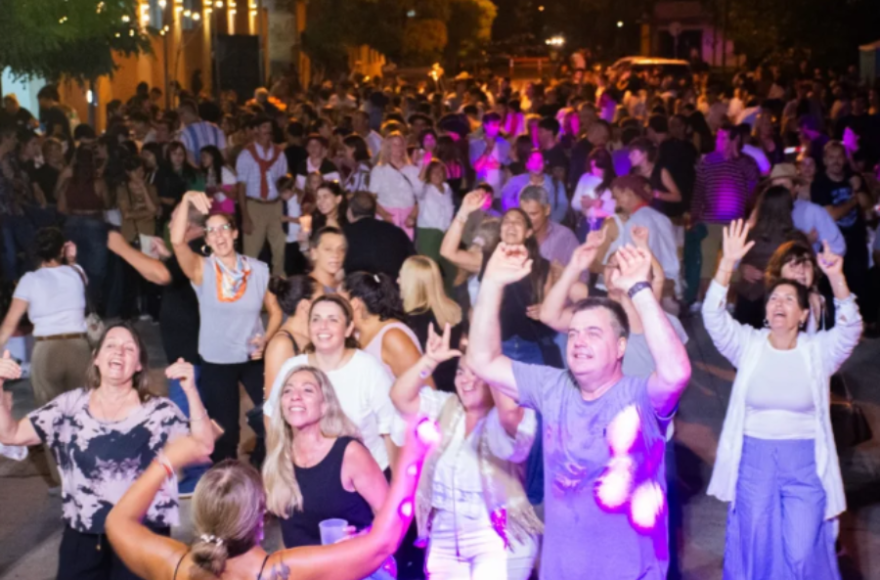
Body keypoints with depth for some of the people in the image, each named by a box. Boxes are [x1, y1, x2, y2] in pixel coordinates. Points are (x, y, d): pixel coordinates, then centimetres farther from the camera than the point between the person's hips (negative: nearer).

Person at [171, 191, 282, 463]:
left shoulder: (258, 269, -5)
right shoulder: (202, 270, -10)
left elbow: (275, 310, 5)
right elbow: (177, 241, -29)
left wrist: (266, 338, -13)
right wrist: (187, 201, -38)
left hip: (254, 358, 2)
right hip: (216, 361, -1)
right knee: (225, 430, 9)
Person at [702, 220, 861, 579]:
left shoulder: (818, 351, -2)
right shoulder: (749, 345, 0)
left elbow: (850, 328, -19)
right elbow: (713, 316, -13)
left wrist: (837, 279, -35)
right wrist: (728, 264, -26)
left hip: (805, 462, -1)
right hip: (754, 459, 1)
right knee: (754, 547, 10)